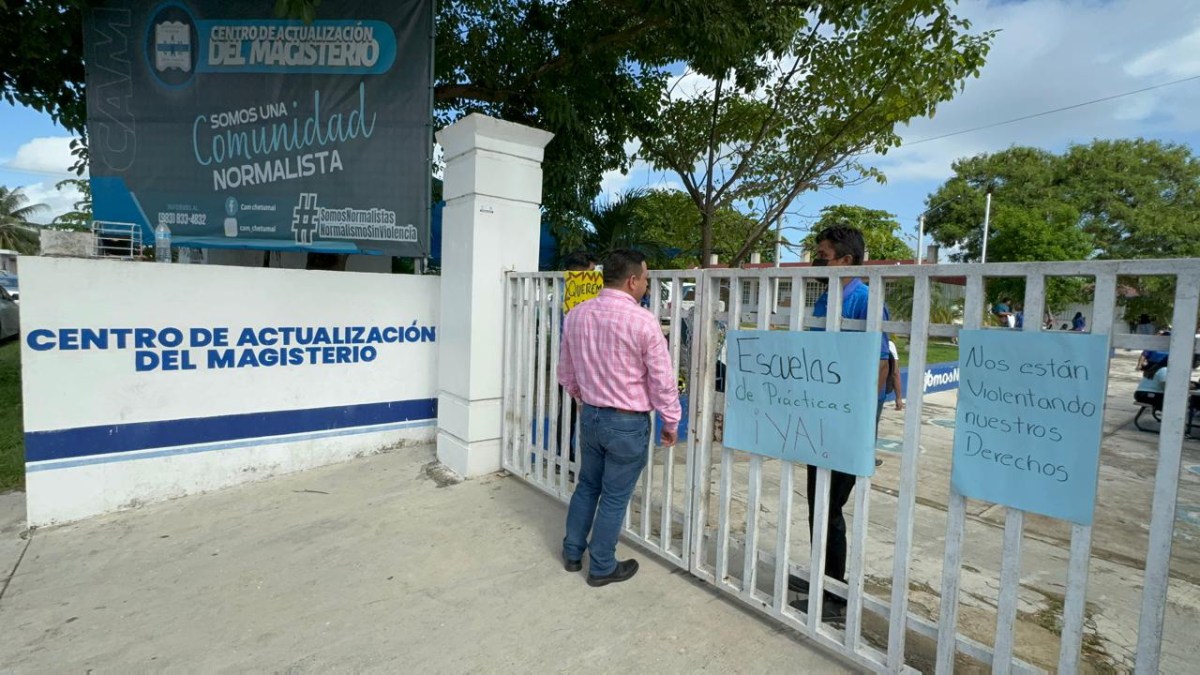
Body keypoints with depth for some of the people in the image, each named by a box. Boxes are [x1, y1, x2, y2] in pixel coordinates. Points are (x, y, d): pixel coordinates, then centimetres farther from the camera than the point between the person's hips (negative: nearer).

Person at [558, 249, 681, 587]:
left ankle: (572, 553, 36)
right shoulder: (643, 322, -19)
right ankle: (602, 567, 26)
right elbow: (662, 380, -13)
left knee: (587, 486, 23)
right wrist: (671, 421, 1)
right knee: (615, 497, 10)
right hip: (628, 422, -6)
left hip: (591, 416, 6)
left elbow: (565, 374, 10)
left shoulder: (576, 316, -1)